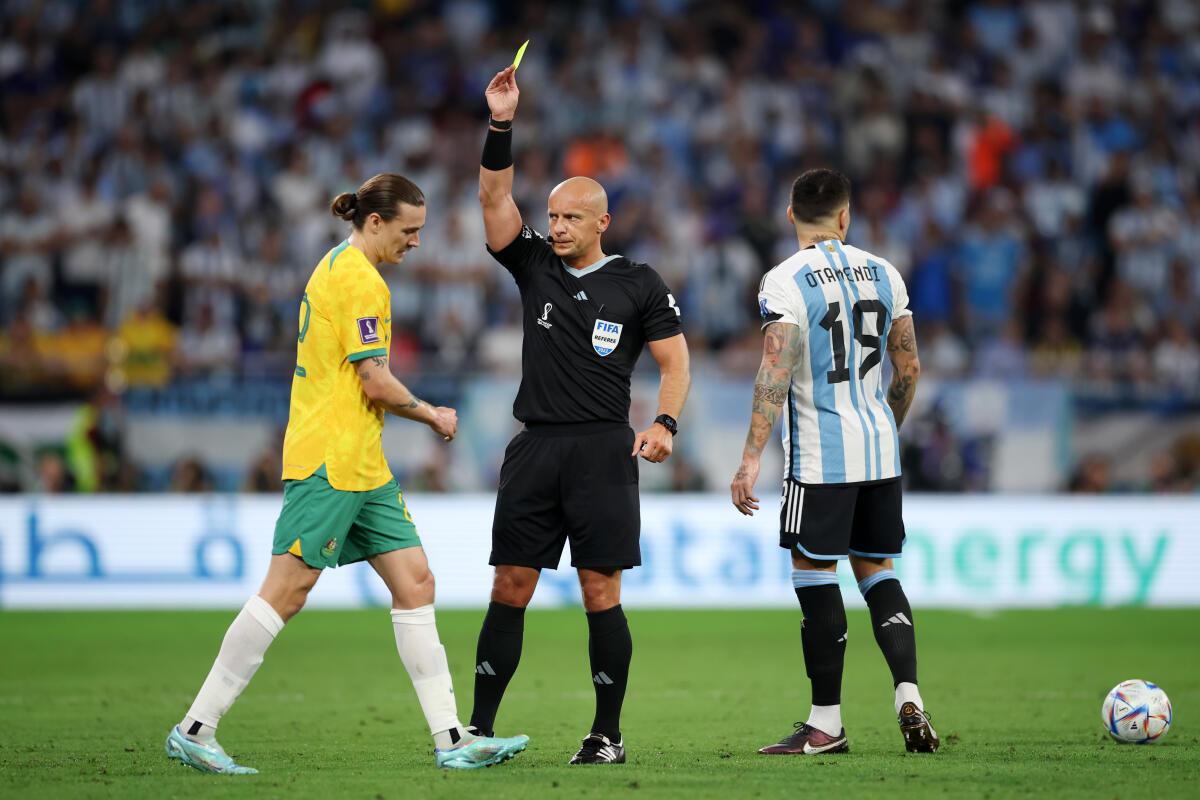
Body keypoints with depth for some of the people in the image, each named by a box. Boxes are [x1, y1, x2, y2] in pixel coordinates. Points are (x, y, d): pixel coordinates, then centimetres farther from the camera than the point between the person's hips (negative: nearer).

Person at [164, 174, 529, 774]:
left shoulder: (336, 267, 19)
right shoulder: (360, 280, -13)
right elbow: (375, 382, -17)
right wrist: (432, 415, -2)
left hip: (360, 465, 11)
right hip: (332, 460, -11)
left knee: (414, 583, 4)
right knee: (284, 594, -9)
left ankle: (450, 739, 2)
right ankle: (194, 731, -5)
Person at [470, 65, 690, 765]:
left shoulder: (639, 285, 3)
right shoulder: (536, 266, 11)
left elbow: (676, 363, 3)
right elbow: (495, 198, 2)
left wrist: (664, 425, -14)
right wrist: (502, 126, -10)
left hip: (603, 449, -3)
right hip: (536, 446, 3)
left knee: (601, 593, -4)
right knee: (510, 588, 1)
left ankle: (609, 734, 3)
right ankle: (479, 728, 4)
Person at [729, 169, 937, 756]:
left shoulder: (784, 282, -10)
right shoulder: (882, 273, 8)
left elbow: (775, 374, -18)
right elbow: (909, 368, 12)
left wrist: (750, 459, -17)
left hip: (820, 455, -6)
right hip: (880, 451, 6)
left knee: (814, 572, 1)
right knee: (877, 571, 14)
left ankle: (826, 723, 3)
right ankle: (908, 696, -2)